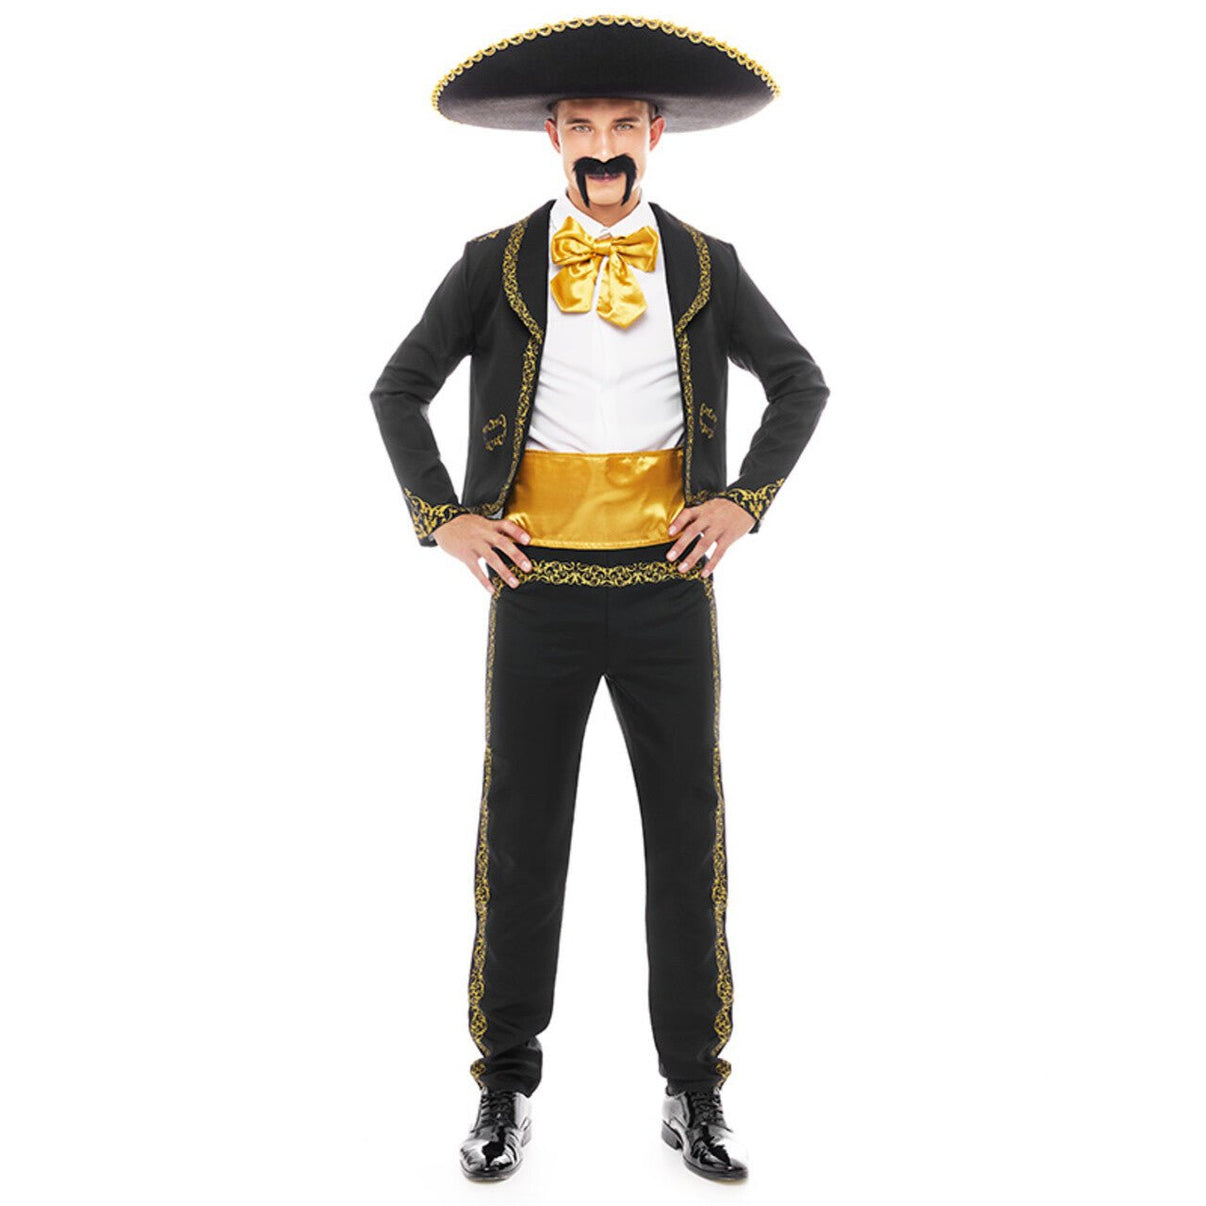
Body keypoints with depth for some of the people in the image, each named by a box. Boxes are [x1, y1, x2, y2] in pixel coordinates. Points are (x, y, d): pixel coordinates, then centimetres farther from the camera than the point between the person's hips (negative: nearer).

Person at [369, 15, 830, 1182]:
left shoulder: (705, 265, 6)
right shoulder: (497, 263, 3)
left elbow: (801, 382, 15)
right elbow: (397, 391, 9)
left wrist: (744, 499, 4)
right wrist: (443, 517, 0)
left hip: (668, 589, 1)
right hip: (539, 591, -1)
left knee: (688, 833, 4)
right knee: (520, 835, 5)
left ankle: (694, 1095, 17)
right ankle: (506, 1089, 18)